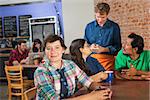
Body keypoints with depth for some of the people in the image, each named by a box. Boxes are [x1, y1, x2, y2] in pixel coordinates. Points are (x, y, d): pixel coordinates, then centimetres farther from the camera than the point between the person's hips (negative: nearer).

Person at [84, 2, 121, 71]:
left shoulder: (114, 27, -1)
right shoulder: (89, 26, 7)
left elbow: (117, 46, 0)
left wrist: (104, 49, -14)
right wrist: (90, 47, -8)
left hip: (107, 60, -2)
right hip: (92, 59, 2)